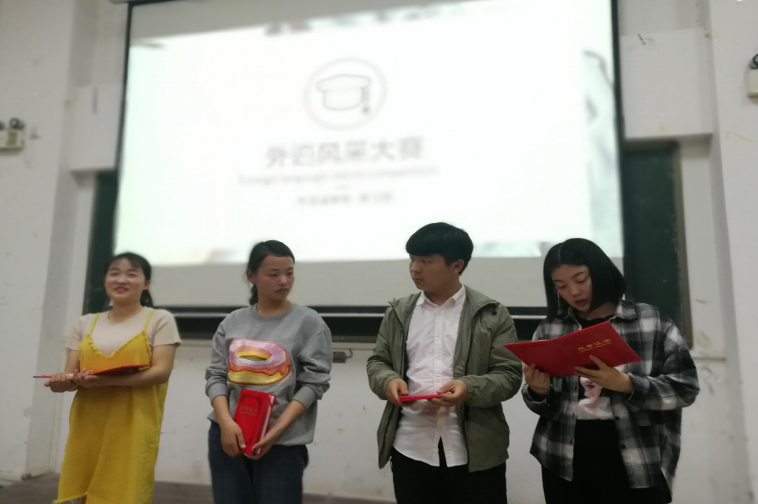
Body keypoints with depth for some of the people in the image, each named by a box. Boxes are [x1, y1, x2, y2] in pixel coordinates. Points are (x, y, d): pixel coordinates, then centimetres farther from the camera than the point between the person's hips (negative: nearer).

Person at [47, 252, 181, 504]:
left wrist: (107, 380, -20)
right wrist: (65, 381, -13)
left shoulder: (160, 319, 1)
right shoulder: (85, 323, 14)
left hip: (132, 429, -4)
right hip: (87, 427, 4)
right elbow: (70, 372, 11)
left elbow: (161, 371, -9)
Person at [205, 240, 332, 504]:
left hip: (282, 443, -3)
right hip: (226, 435, 3)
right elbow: (215, 375, 6)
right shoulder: (232, 322, 7)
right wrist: (226, 422, -9)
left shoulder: (309, 322, -3)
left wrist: (277, 429, -15)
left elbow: (313, 382, -7)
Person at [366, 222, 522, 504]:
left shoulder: (492, 314, -1)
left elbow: (509, 375, -4)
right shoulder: (398, 313, 9)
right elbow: (377, 362, 12)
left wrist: (470, 388, -22)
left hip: (474, 452, -2)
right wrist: (389, 380, -10)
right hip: (410, 448, 3)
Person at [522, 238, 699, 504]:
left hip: (637, 466, -1)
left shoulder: (651, 321, -2)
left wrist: (626, 384, -21)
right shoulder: (549, 329, 2)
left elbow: (685, 387, -5)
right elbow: (541, 404, 6)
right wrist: (538, 391, -16)